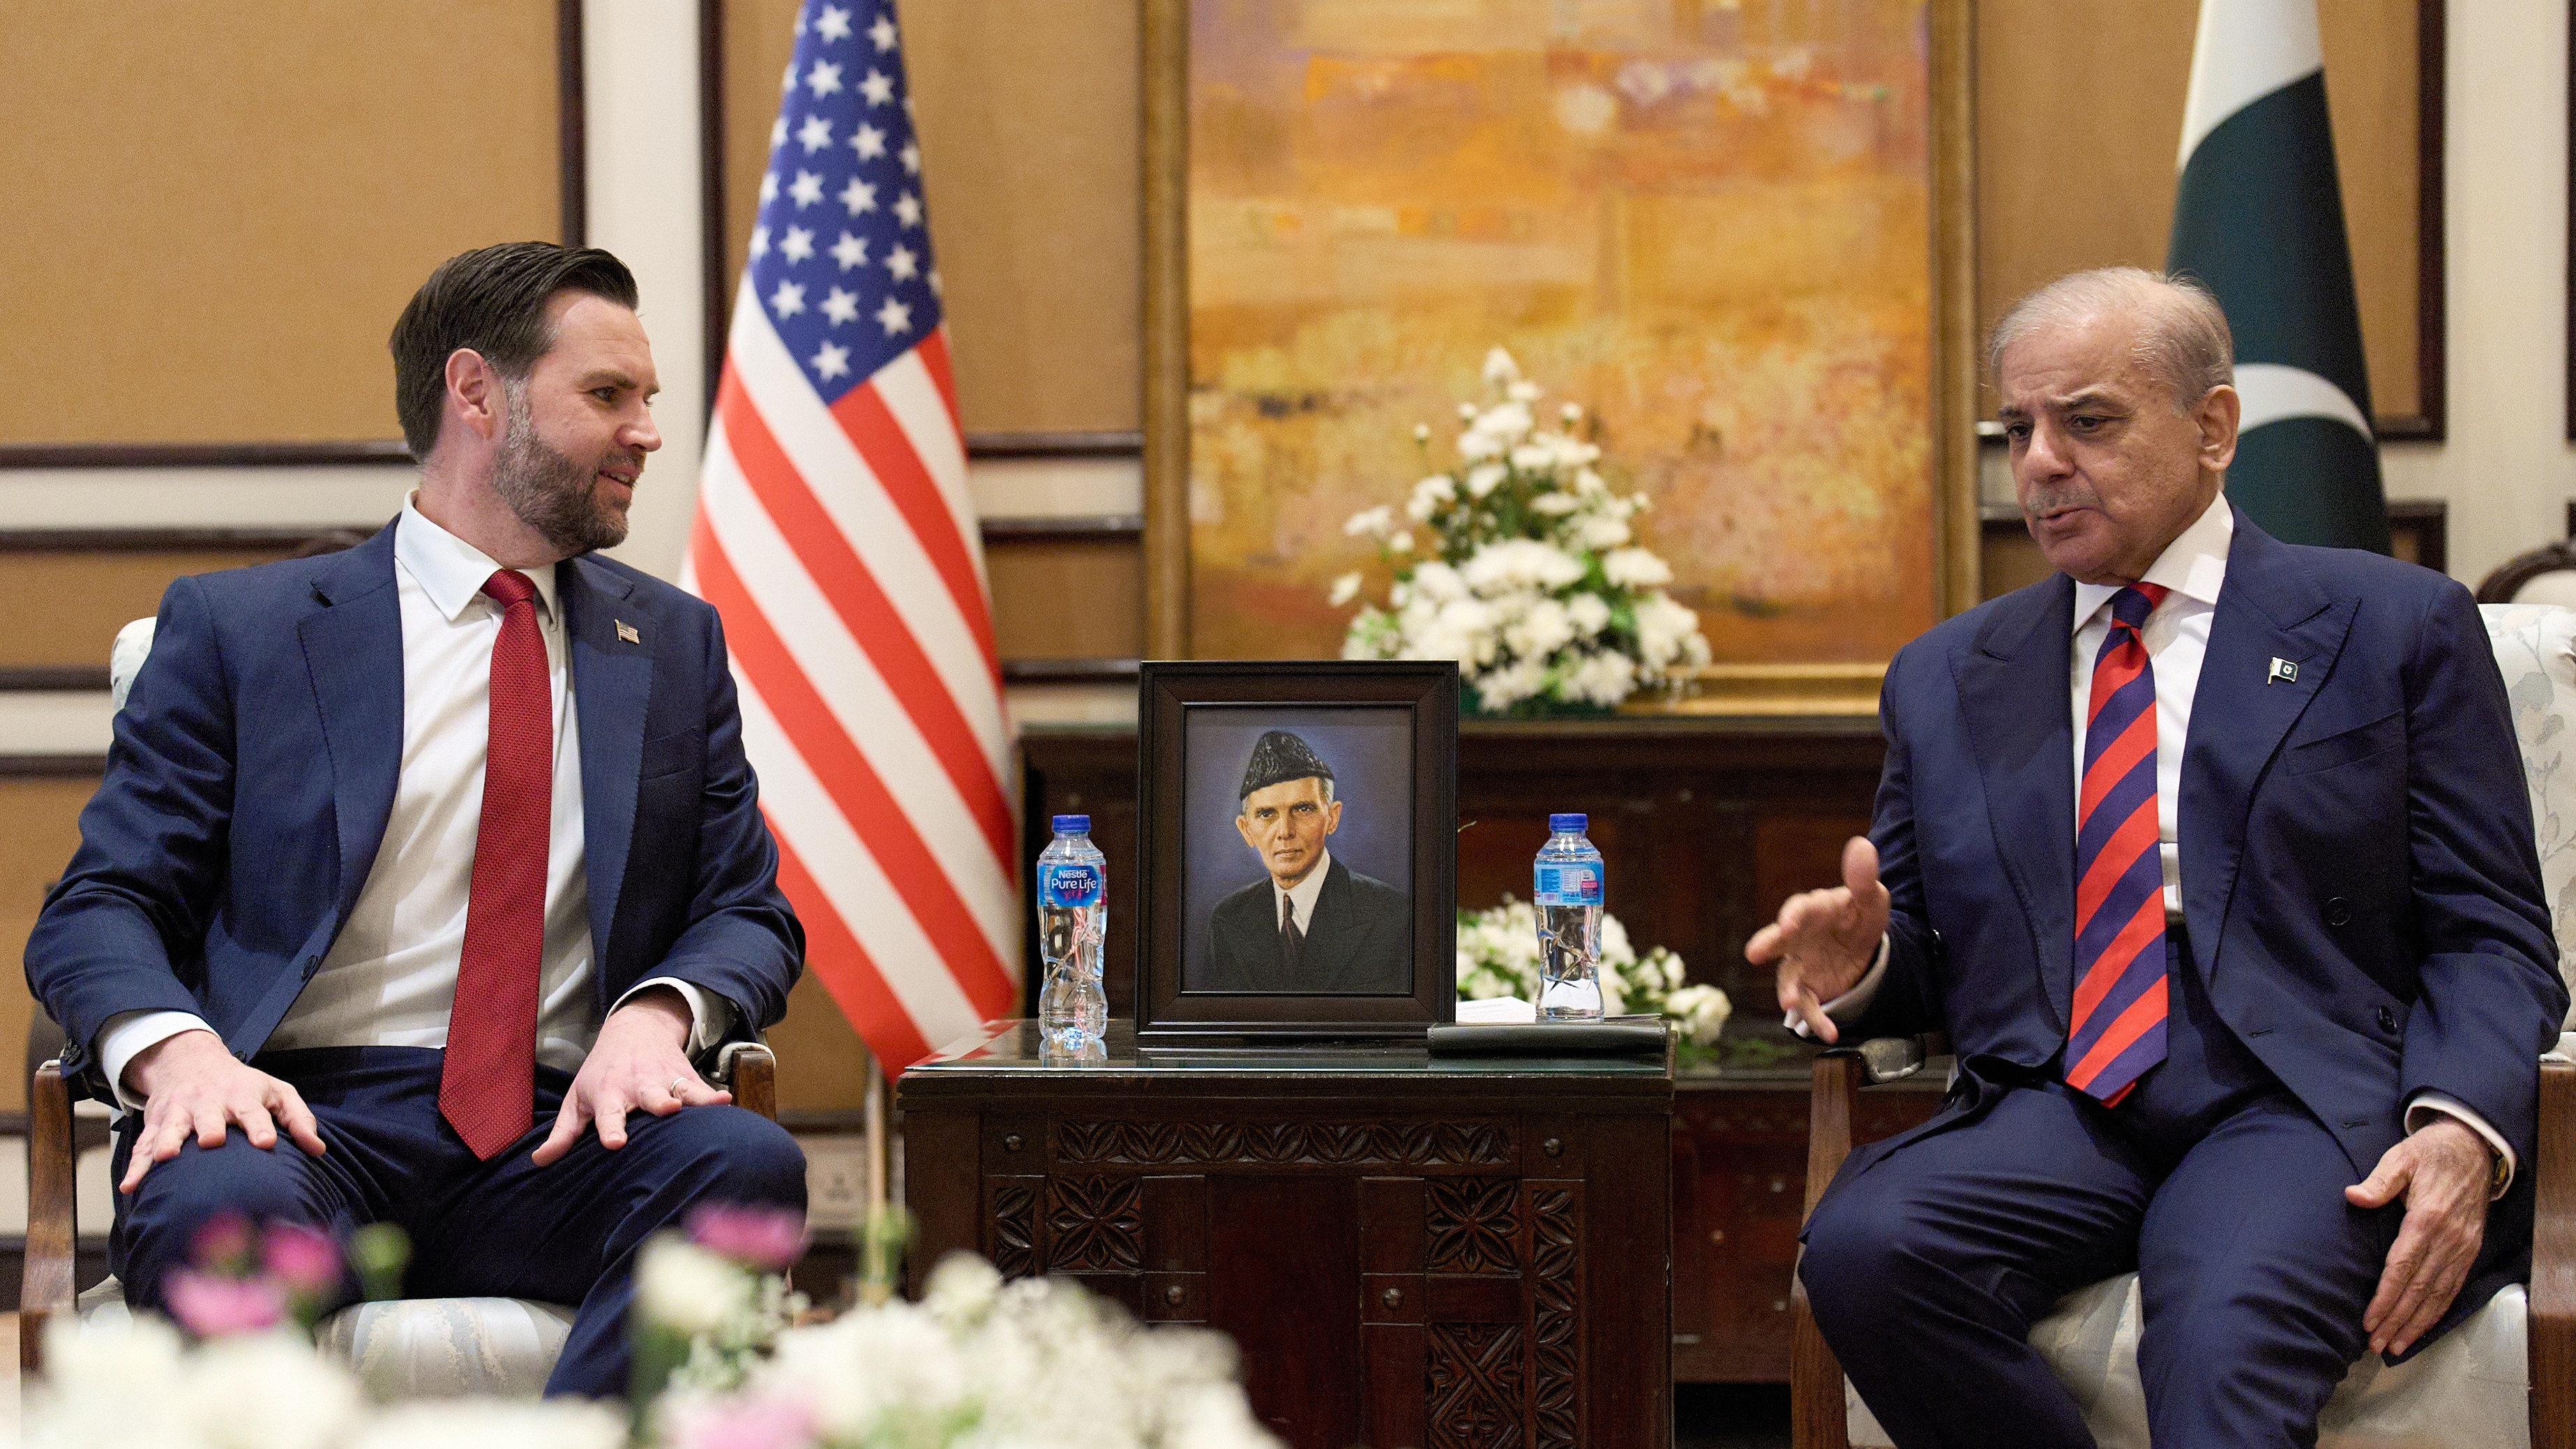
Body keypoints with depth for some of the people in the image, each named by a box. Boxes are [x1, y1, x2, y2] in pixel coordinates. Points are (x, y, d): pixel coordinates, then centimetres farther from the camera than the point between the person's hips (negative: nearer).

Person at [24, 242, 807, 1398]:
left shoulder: (676, 644, 21)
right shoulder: (238, 628, 10)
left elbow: (749, 914, 17)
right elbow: (96, 912, 5)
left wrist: (659, 1014, -8)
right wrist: (177, 1046, -19)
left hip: (557, 1137, 3)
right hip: (307, 1116, -3)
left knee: (747, 1162, -30)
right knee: (219, 1205, -38)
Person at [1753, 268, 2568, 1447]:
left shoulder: (2393, 628, 11)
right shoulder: (1946, 678, 23)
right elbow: (1927, 954, 25)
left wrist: (2462, 1132, -15)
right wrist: (1863, 962, -1)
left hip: (2300, 1102, -4)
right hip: (2054, 1115, 4)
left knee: (2224, 1339, -39)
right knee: (1860, 1244, -29)